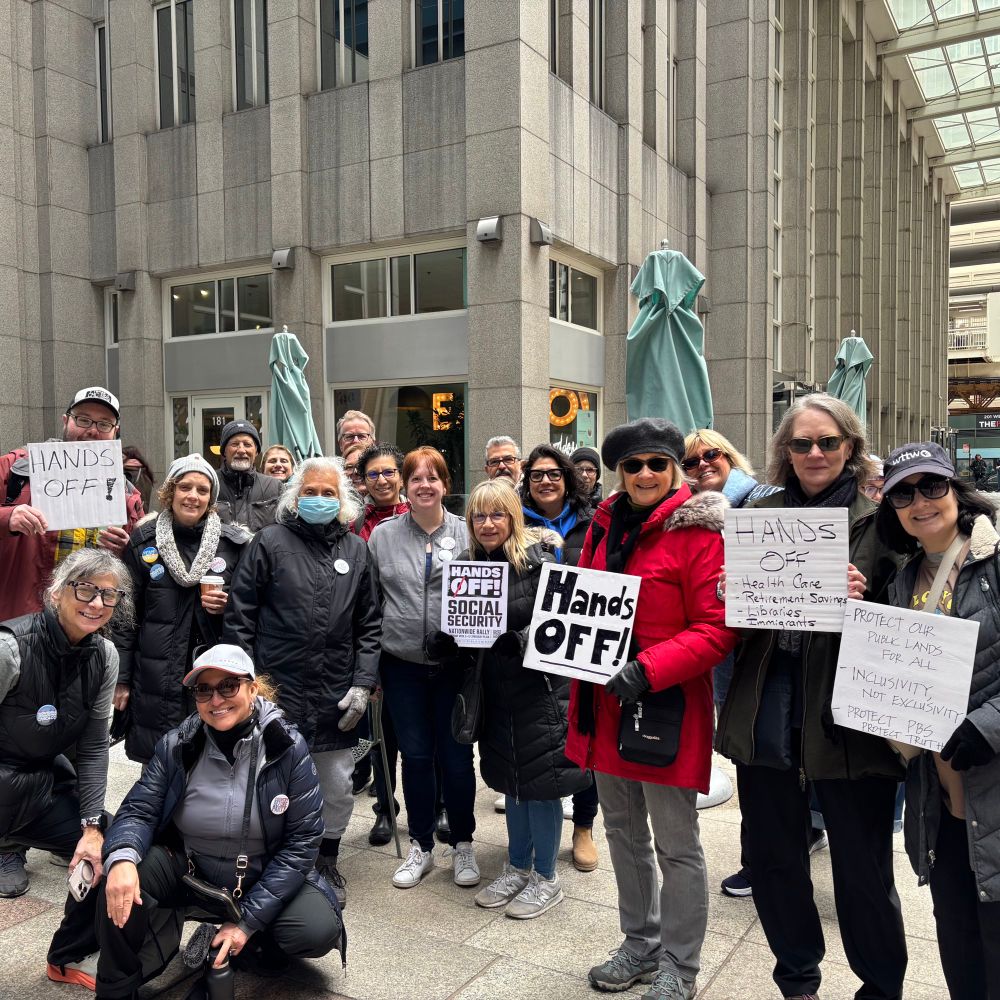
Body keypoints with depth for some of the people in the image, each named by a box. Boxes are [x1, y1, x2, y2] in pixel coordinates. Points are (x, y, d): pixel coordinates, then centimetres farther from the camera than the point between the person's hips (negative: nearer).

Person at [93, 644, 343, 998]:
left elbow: (303, 840, -15)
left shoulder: (288, 747, -16)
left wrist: (248, 920, -18)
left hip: (265, 879, -1)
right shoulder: (177, 744, -9)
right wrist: (122, 858, -33)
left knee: (320, 929, -27)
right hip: (187, 871, 1)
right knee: (121, 881, -26)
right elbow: (139, 810, -8)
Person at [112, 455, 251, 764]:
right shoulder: (143, 541, 3)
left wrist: (228, 605, -9)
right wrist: (121, 680, 2)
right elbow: (125, 616, 5)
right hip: (156, 678, 0)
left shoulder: (233, 541, 4)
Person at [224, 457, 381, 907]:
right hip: (278, 693, -3)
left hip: (337, 698, 3)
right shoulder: (270, 542, -2)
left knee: (338, 789, 13)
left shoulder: (357, 550, 7)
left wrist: (363, 683, -1)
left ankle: (327, 862, 35)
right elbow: (239, 617, -3)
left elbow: (369, 625, 7)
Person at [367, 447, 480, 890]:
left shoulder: (467, 534, 0)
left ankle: (463, 845, 25)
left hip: (455, 664, -1)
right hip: (403, 666, 1)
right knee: (415, 756, 10)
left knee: (456, 757, 7)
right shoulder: (383, 536, 3)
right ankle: (420, 847, 27)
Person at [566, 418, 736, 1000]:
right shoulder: (605, 525, 7)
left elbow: (716, 629, -16)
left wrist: (648, 669, -25)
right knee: (623, 831, 19)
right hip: (605, 701, 7)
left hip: (667, 706, -7)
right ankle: (640, 945, 39)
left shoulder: (699, 531, -12)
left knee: (676, 844, 6)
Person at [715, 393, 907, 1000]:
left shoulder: (880, 522, -2)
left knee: (862, 869, 9)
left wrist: (860, 602, -21)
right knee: (774, 858, 16)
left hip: (848, 716, -3)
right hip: (766, 714, 4)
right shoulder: (763, 516, 8)